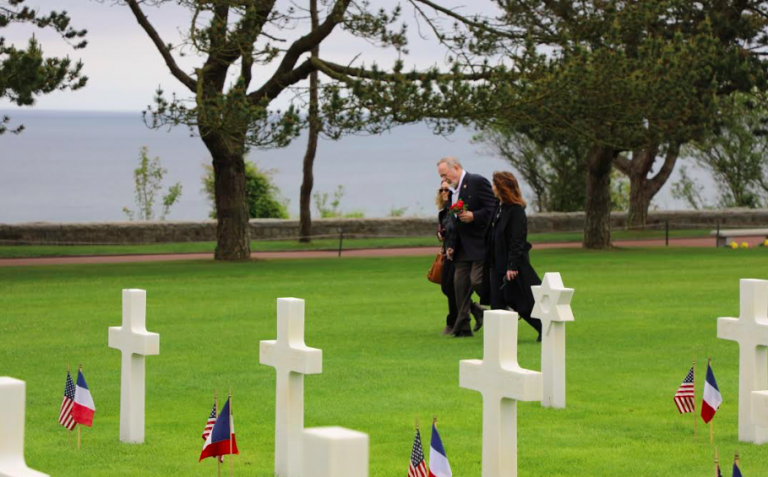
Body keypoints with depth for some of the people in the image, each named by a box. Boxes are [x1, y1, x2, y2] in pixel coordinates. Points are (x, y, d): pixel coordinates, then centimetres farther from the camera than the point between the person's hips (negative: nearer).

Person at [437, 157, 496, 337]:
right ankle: (462, 328, 8)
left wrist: (473, 216, -22)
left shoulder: (477, 182, -8)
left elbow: (493, 210, -13)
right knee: (460, 285, 3)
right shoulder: (453, 191, 17)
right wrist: (451, 245, 14)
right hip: (462, 248, 8)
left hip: (480, 246, -8)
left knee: (477, 280, -15)